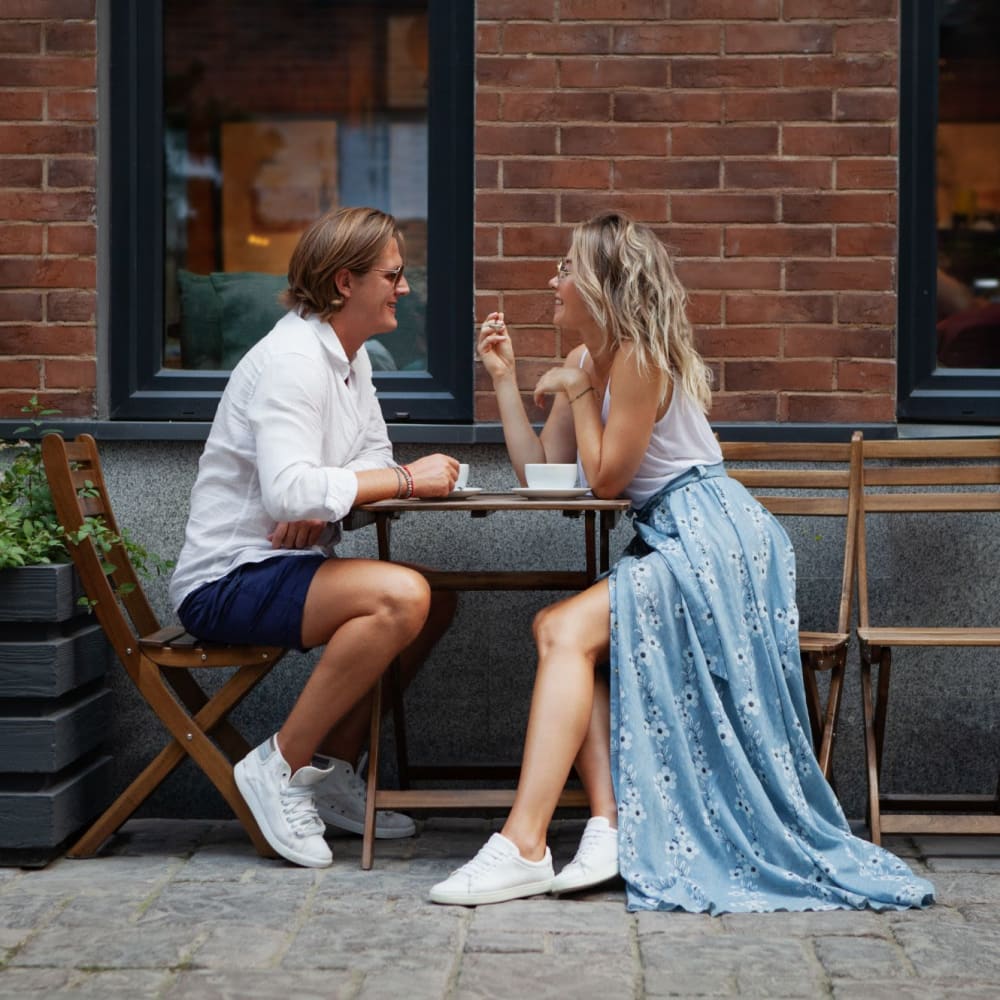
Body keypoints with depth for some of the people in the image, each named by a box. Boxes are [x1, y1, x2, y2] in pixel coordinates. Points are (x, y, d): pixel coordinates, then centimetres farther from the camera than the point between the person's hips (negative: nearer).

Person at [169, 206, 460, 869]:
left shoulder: (351, 355, 12)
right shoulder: (292, 359, -19)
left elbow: (374, 458, 11)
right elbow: (288, 490, -30)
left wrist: (322, 504, -11)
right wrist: (404, 479, -23)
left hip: (284, 565, 10)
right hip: (226, 582, -10)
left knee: (436, 602, 6)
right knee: (401, 596, -28)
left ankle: (333, 770, 11)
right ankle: (280, 767, -17)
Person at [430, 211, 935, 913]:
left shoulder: (638, 359, -13)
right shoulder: (588, 362, 16)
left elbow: (605, 480, -12)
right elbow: (540, 475, 12)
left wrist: (575, 391, -6)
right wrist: (505, 378, 10)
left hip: (710, 539, -10)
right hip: (672, 542, 10)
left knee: (567, 630, -22)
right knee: (560, 631, -6)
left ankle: (524, 846, -28)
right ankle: (611, 825, -15)